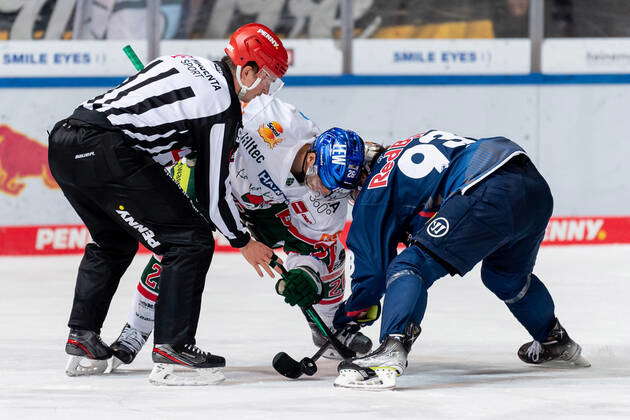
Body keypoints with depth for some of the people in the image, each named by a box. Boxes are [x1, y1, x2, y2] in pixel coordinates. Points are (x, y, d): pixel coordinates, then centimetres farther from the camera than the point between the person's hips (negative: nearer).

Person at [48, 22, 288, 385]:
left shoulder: (187, 64, 20)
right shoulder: (223, 106, -3)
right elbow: (212, 192, -1)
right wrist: (243, 242, 13)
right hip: (107, 153, -9)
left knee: (113, 241, 31)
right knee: (191, 241, -1)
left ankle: (82, 335, 31)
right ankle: (173, 345, -6)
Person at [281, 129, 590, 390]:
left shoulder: (375, 193, 8)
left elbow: (372, 269, 13)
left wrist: (346, 320, 27)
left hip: (490, 196, -9)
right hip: (536, 185, 9)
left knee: (409, 266, -7)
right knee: (506, 275, 35)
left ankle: (390, 354, -28)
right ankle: (556, 343, 53)